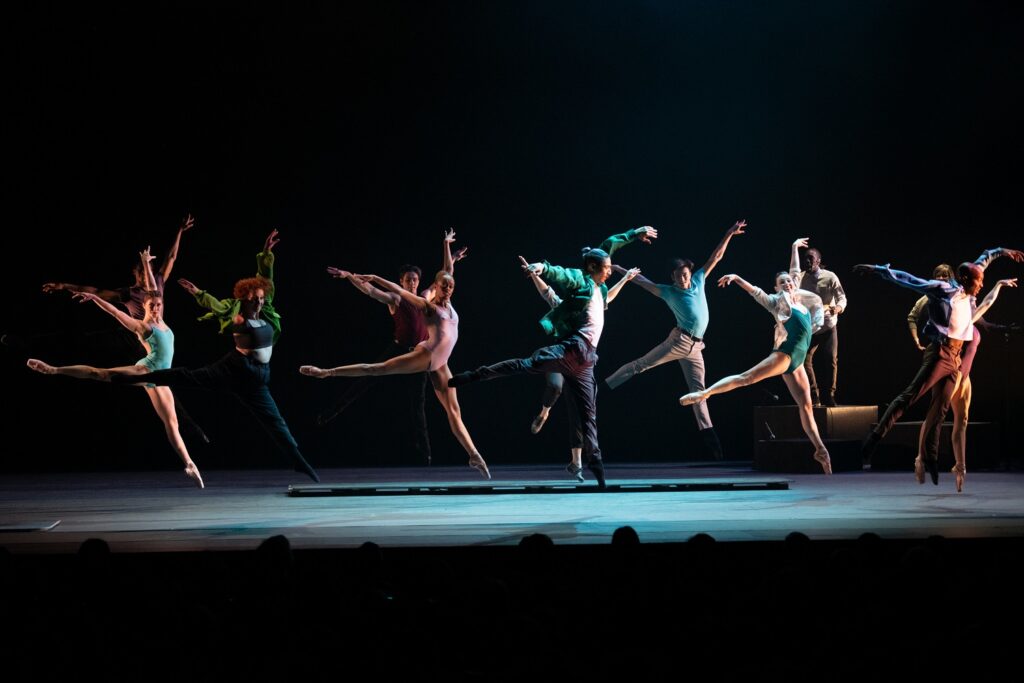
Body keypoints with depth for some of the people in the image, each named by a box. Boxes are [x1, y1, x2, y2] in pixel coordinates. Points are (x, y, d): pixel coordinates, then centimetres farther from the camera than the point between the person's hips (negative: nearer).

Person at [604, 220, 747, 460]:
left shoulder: (699, 281, 11)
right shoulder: (669, 292, 4)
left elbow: (716, 256, 12)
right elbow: (643, 281, 9)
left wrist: (729, 234, 9)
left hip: (695, 347, 3)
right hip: (679, 340, -3)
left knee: (698, 389, 4)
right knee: (642, 364, -10)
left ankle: (708, 433, 2)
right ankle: (603, 386, -7)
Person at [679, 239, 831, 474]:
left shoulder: (798, 298, 19)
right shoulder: (776, 301, 3)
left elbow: (795, 271, 32)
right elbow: (754, 291, -7)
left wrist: (794, 248, 40)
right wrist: (736, 278, -20)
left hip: (796, 361, 6)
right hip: (784, 354, -6)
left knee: (806, 404, 4)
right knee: (747, 378, -19)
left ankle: (820, 449, 4)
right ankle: (703, 393, -20)